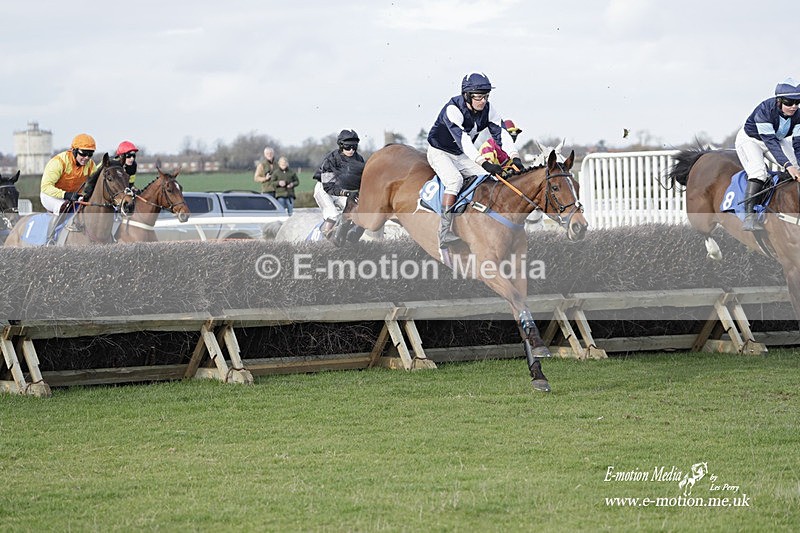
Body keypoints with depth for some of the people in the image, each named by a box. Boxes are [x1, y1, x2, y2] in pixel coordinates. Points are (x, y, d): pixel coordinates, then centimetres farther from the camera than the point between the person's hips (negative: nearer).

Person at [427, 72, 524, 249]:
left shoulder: (488, 110, -10)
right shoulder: (453, 110, -31)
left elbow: (501, 134, -19)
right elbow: (462, 140, -43)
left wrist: (515, 157, -38)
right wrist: (485, 163, -54)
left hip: (462, 155, 7)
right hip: (439, 152, -7)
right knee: (455, 180, -32)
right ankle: (444, 233, -34)